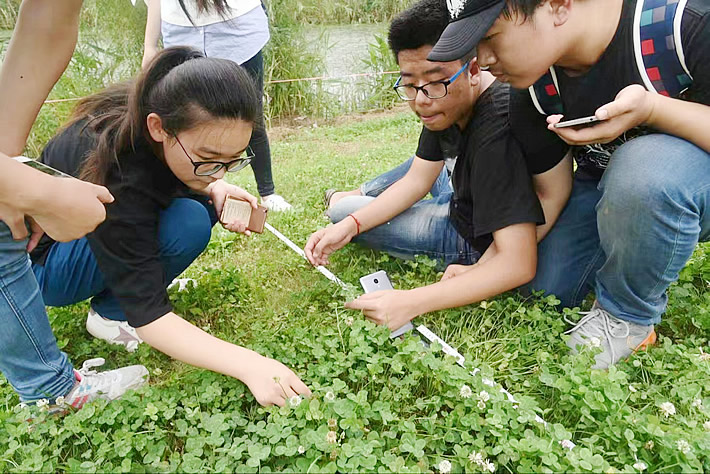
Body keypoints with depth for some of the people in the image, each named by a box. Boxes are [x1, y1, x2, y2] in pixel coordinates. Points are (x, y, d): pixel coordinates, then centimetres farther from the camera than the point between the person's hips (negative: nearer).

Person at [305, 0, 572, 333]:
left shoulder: (496, 129, -36)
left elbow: (518, 265, -40)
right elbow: (417, 180, -3)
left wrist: (411, 302, -46)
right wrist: (349, 225, -16)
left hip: (476, 240, -7)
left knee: (341, 210, -2)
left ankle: (339, 201, 31)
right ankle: (362, 193, 49)